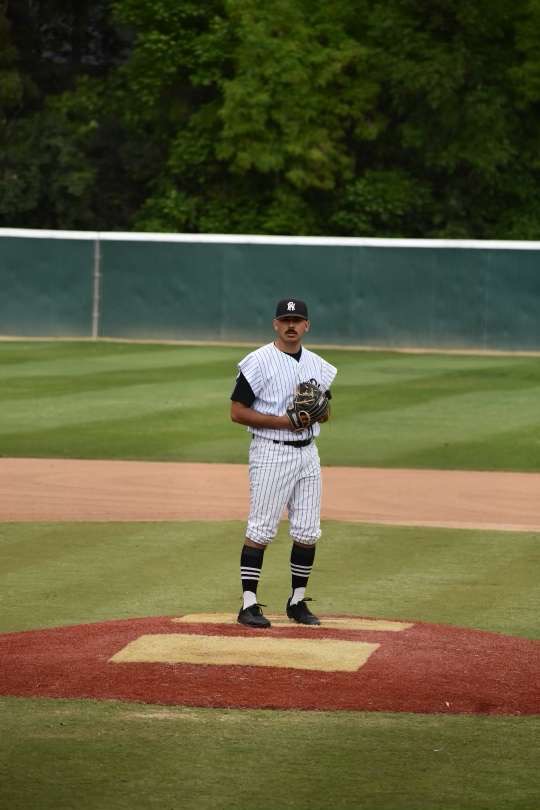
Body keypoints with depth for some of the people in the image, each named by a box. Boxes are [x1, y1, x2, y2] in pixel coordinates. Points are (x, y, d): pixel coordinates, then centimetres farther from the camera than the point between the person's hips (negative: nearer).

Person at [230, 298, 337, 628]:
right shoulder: (259, 362, -7)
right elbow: (238, 412, -10)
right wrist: (285, 421, -17)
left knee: (308, 532, 6)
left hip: (307, 452, 6)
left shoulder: (318, 365, 12)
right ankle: (249, 604, -5)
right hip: (271, 452, -6)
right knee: (260, 530, -8)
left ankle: (298, 601, 18)